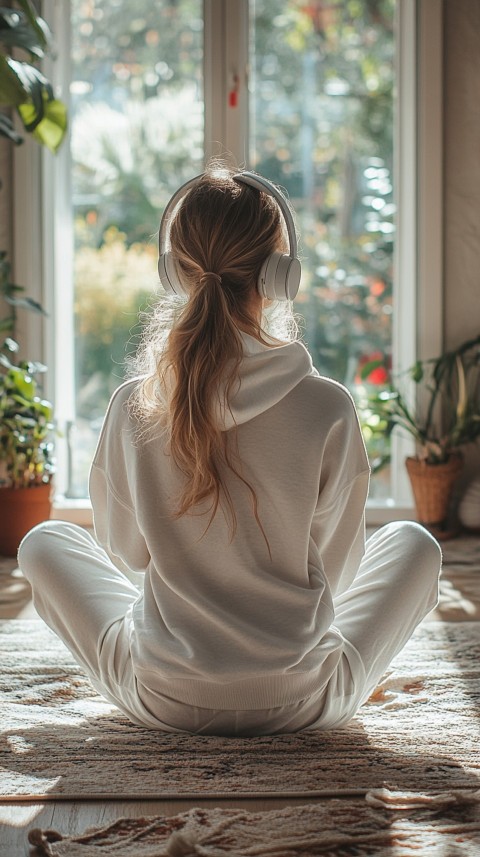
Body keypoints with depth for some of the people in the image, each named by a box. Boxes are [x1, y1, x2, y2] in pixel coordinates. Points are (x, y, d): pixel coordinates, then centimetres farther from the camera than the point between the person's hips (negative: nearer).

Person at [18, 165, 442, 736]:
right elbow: (337, 567, -1)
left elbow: (126, 554, 4)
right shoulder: (328, 409, -15)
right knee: (412, 542, 24)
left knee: (45, 542, 23)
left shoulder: (133, 407, -12)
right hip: (302, 704, 0)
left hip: (164, 702, 1)